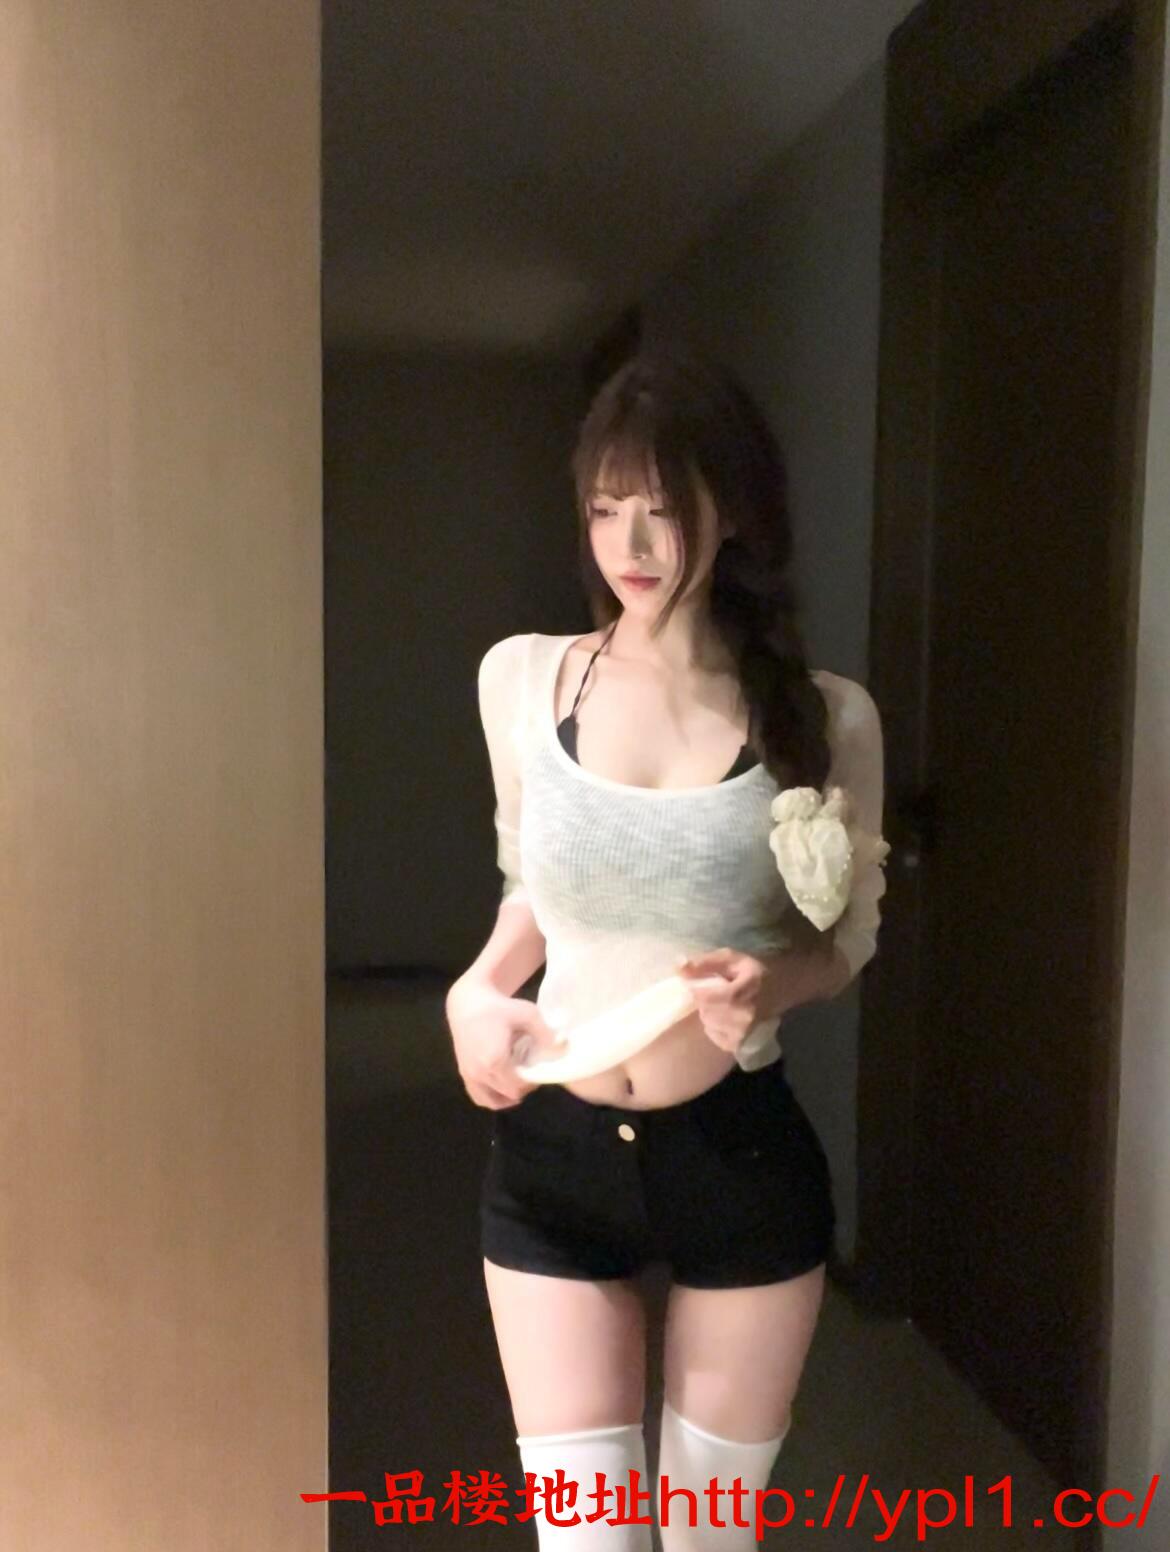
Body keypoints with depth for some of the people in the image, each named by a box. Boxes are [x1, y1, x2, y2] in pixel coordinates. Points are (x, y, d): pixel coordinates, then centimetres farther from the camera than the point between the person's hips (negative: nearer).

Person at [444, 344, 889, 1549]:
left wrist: (770, 982, -18)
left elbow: (848, 940, 3)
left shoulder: (825, 717, -10)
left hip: (743, 1159, 0)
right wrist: (479, 989, -7)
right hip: (551, 1159, 1)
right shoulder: (519, 679, -4)